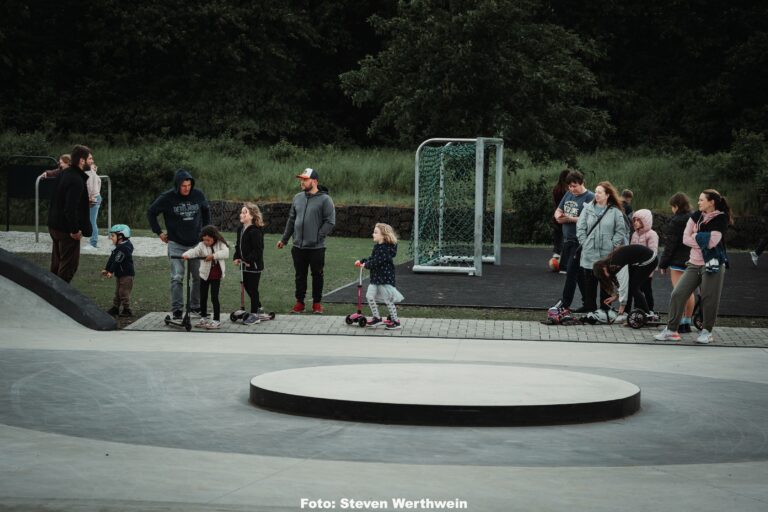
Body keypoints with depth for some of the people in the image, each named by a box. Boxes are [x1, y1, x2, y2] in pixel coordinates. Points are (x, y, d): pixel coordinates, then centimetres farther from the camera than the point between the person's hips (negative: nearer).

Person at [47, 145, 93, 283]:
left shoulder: (65, 173, 8)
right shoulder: (77, 181, -22)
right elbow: (70, 208, -28)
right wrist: (75, 230, -21)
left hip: (54, 225, 10)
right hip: (67, 229, -10)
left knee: (57, 263, 19)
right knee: (69, 265, 0)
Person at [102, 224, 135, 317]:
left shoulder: (124, 248, -21)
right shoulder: (118, 247, 12)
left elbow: (117, 261, -23)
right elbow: (112, 259, 16)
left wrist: (111, 271, -22)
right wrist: (106, 269, 12)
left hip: (126, 274, -10)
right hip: (120, 274, 10)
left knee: (124, 292, -6)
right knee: (117, 292, 16)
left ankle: (127, 310, 0)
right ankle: (115, 308, 24)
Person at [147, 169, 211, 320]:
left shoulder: (198, 195, -2)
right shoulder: (167, 198, -10)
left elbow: (206, 211, 18)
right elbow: (151, 213, 3)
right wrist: (159, 232, 2)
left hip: (196, 243, 3)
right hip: (176, 244, -3)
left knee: (199, 276, 7)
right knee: (177, 277, -7)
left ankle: (195, 307, 20)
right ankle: (177, 310, -3)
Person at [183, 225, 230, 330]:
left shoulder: (220, 244, -7)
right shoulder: (202, 245, -5)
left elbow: (225, 253, -24)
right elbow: (194, 251, -23)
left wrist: (213, 256, -33)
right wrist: (186, 255, -44)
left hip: (216, 276, -3)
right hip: (205, 274, 3)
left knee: (214, 298, -3)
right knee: (203, 297, 11)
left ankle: (217, 320, 4)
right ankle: (204, 318, 26)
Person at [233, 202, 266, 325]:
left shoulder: (255, 231, -19)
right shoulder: (241, 229, 9)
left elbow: (258, 249, -22)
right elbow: (238, 245, 18)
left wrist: (250, 261, -22)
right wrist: (237, 258, 5)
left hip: (254, 265, -9)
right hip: (245, 264, 9)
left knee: (253, 288, -3)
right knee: (247, 286, 16)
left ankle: (255, 315, 5)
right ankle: (258, 307, 32)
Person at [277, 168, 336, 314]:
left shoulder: (325, 199, -8)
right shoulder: (298, 198, 9)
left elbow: (330, 222, -11)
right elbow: (291, 219, 16)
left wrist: (318, 236, -16)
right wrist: (284, 239, 16)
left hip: (316, 247, -5)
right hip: (298, 246, 5)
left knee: (317, 275, 7)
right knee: (300, 275, 11)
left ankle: (317, 303, 17)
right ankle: (299, 302, 20)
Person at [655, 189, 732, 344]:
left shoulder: (721, 219, -7)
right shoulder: (697, 216, 9)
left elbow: (711, 242, -18)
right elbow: (685, 238, 2)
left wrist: (695, 236, -5)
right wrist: (703, 242, -10)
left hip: (712, 264, -6)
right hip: (694, 263, 6)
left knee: (709, 298, -3)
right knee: (678, 294, -1)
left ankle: (707, 331, 14)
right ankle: (672, 330, 4)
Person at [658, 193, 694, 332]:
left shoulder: (676, 222, -14)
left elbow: (670, 244, -14)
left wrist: (663, 263, -8)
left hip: (678, 261, -8)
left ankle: (680, 323, -7)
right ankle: (687, 323, 19)